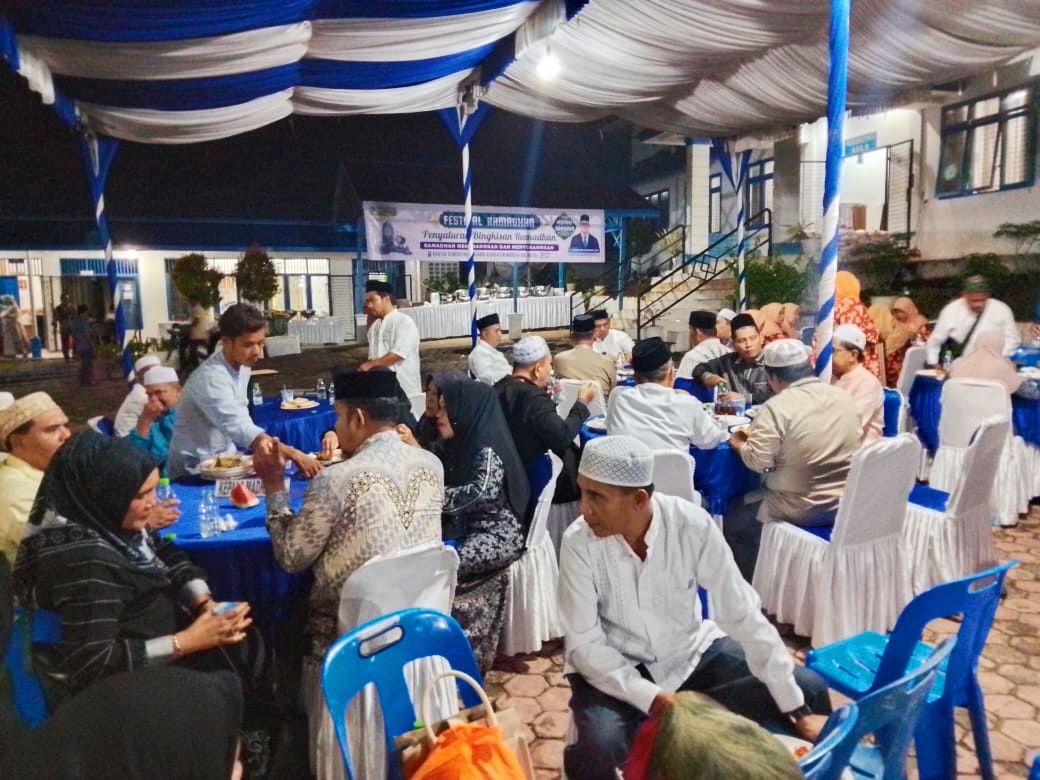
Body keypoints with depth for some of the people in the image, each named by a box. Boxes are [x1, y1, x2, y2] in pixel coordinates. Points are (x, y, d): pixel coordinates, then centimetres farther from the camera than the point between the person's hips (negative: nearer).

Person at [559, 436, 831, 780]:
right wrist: (650, 698, -30)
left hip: (692, 653, 2)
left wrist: (798, 710, -15)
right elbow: (583, 643, -18)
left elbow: (743, 615, -16)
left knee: (809, 690, -7)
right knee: (599, 746, -31)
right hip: (616, 668, -1)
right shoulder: (578, 542, -23)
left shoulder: (693, 524, -21)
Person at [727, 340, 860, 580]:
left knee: (733, 520, 12)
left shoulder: (777, 407, -17)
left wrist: (739, 444, -1)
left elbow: (758, 461, -21)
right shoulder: (843, 397, 4)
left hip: (802, 509, -8)